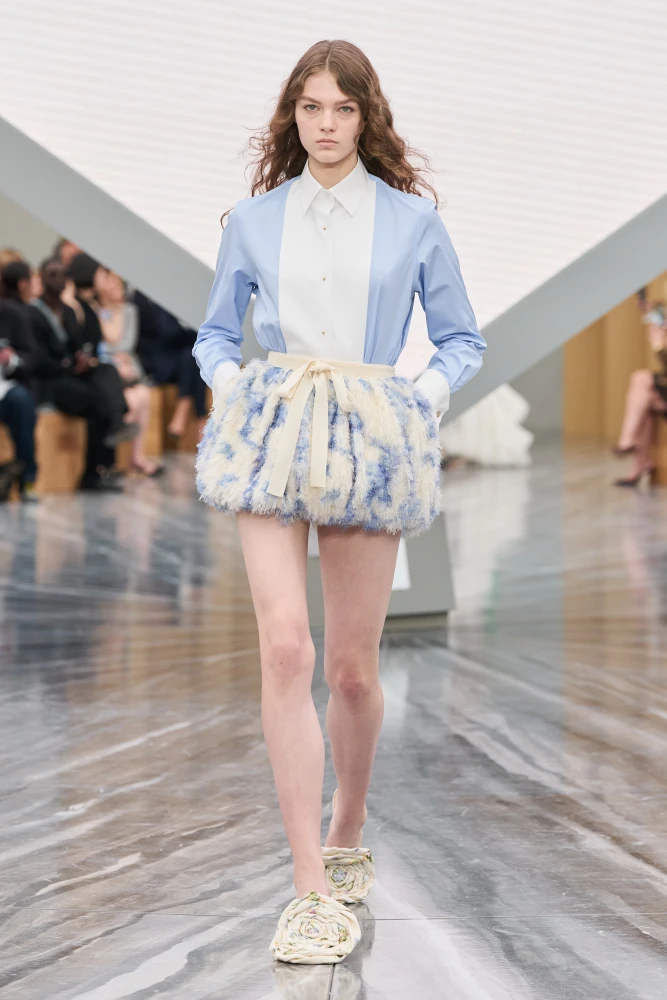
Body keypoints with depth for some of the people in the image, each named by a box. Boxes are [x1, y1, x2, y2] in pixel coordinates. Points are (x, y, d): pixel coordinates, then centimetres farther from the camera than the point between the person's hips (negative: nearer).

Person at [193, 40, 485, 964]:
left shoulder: (413, 219, 6)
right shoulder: (254, 219, 10)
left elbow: (463, 341, 12)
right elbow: (215, 333, 19)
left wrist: (426, 394, -6)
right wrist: (232, 382, -1)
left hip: (370, 441, 0)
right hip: (272, 437, 0)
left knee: (353, 668, 4)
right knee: (285, 646, -15)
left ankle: (348, 841, 30)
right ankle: (316, 890, -13)